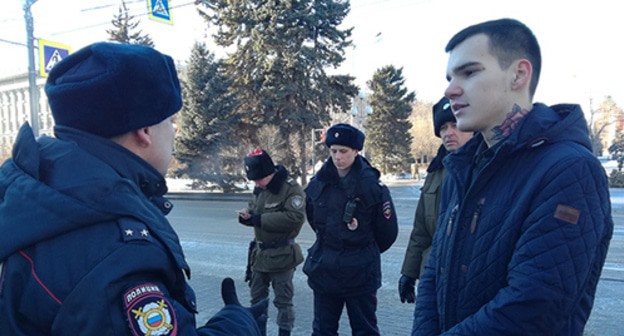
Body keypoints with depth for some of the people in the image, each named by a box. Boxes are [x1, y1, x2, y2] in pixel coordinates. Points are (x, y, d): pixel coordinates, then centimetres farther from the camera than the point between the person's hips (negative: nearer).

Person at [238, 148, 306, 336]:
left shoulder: (291, 188, -18)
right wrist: (247, 215, -8)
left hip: (282, 255, -8)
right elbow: (253, 209, 19)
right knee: (257, 296, 19)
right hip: (260, 253, 8)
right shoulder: (259, 189, 8)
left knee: (283, 300, 5)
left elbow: (295, 218, -29)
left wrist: (259, 219, -25)